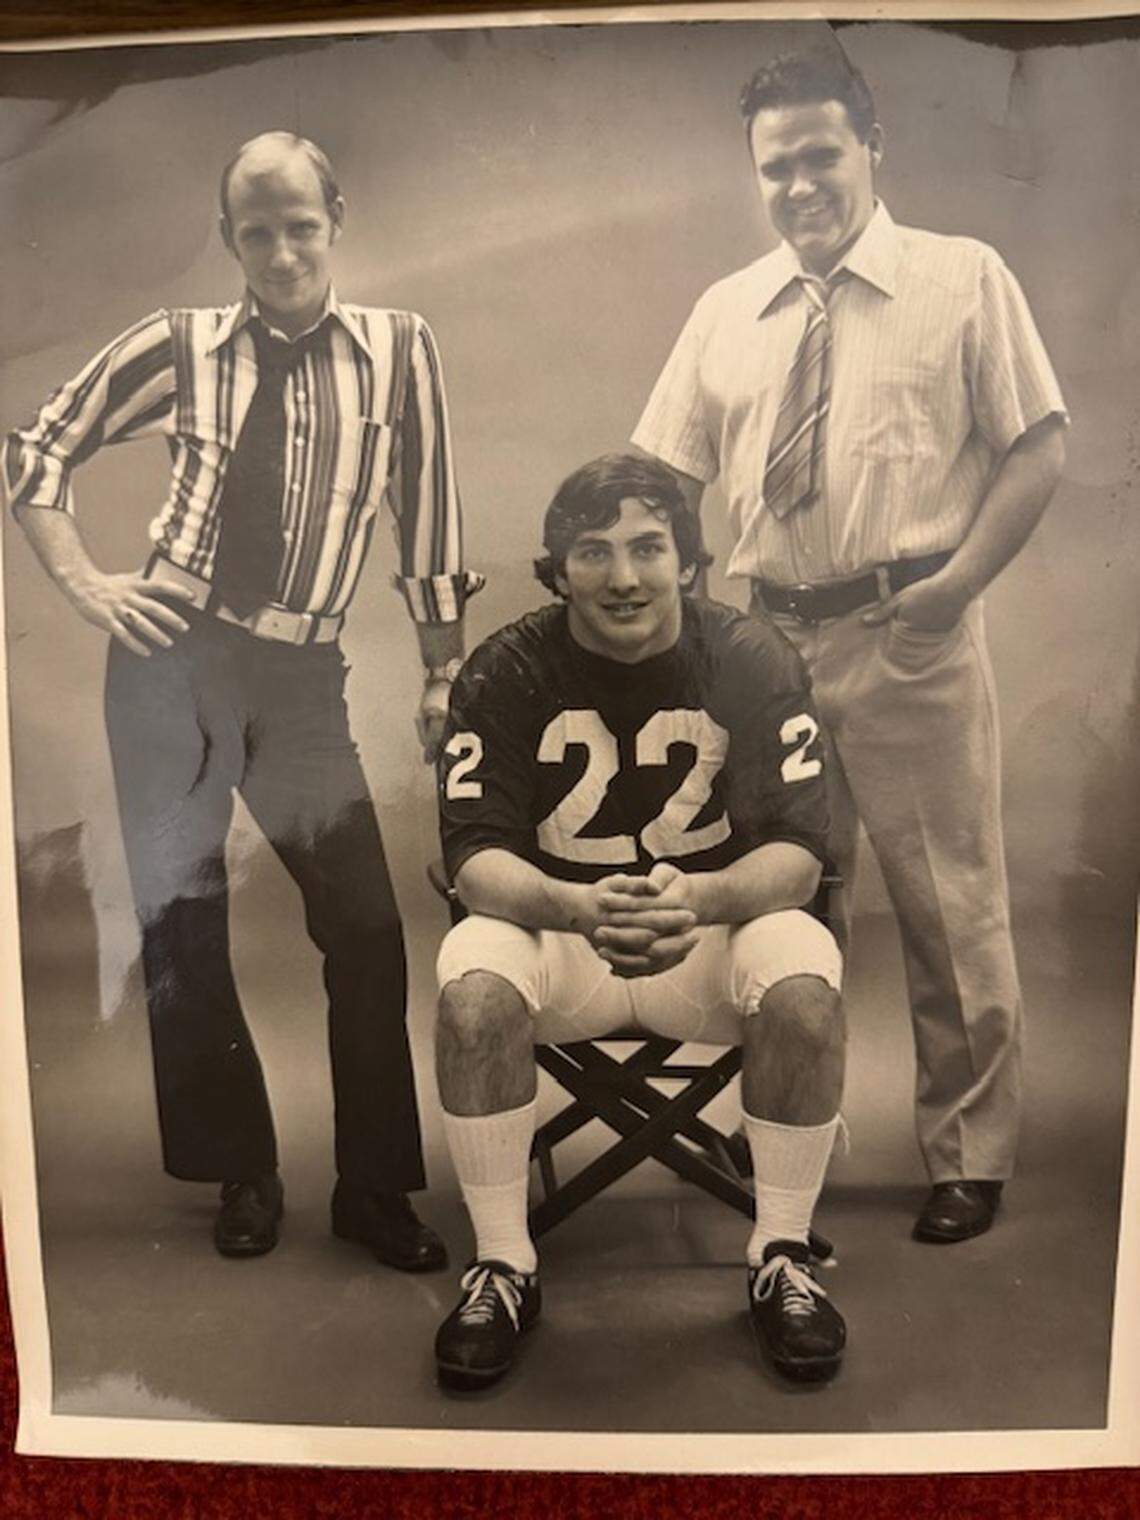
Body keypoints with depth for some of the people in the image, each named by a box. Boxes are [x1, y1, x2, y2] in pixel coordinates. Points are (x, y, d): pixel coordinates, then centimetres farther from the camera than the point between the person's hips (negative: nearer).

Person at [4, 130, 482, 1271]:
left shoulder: (398, 348, 3)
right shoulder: (178, 347, 5)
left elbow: (426, 516, 4)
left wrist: (445, 673, 3)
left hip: (301, 674, -1)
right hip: (169, 659, 1)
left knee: (366, 925, -5)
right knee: (178, 920, 6)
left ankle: (374, 1188, 15)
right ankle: (241, 1174, 26)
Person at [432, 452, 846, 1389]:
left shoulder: (755, 661, -7)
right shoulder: (504, 674, -7)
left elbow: (798, 849, -13)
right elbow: (475, 855, -14)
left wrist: (698, 900, -36)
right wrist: (578, 909, -36)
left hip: (714, 927, 1)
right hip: (555, 927, 0)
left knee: (805, 982, -30)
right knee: (472, 984, -30)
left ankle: (783, 1258, -5)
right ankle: (503, 1266, -8)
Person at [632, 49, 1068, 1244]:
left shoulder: (962, 280, 3)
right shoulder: (725, 311, 13)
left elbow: (1038, 446, -1)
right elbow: (662, 475, 10)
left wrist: (957, 582, -13)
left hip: (911, 642, -3)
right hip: (768, 640, 4)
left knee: (949, 906, 4)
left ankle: (968, 1157, 23)